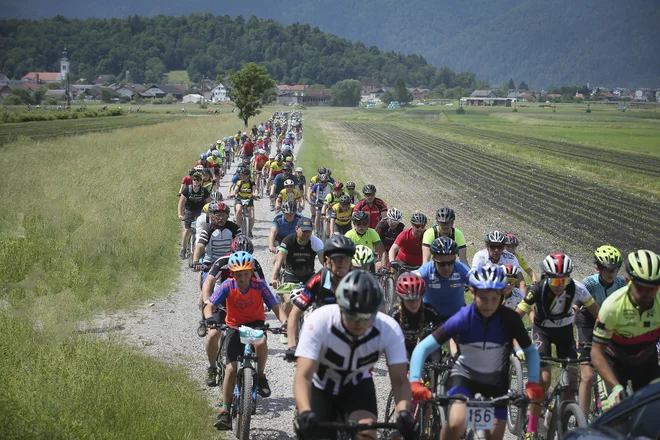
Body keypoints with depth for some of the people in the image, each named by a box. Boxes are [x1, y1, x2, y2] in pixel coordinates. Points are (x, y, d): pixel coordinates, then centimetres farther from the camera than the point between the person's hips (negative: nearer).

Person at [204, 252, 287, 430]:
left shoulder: (260, 286, -18)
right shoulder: (227, 286, -17)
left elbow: (275, 307, -20)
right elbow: (209, 305, -22)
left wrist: (285, 322, -38)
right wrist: (209, 317, -45)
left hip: (256, 323, -1)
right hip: (235, 327, 1)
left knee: (260, 342, -37)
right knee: (231, 368, -9)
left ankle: (261, 376, -10)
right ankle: (225, 412, 1)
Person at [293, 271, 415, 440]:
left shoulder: (389, 329, -29)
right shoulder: (320, 321, -35)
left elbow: (399, 380, -30)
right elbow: (303, 375, -40)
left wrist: (403, 412, -51)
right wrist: (305, 413, -58)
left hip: (357, 386, 1)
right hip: (320, 386, -1)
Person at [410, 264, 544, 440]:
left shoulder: (510, 319, -22)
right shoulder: (462, 319, -26)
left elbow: (531, 351, -9)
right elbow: (423, 348, -25)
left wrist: (533, 382, -25)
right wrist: (415, 382, -37)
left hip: (496, 379, 2)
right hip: (465, 374, -2)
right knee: (456, 425, -28)